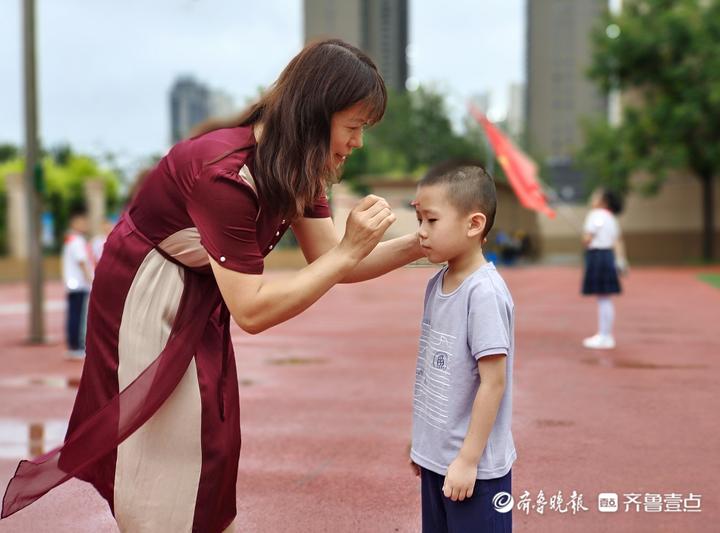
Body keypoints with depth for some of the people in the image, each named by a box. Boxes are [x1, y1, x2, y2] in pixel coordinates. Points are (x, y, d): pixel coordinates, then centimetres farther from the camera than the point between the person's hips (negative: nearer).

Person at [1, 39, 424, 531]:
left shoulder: (296, 166, -6)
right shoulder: (225, 174, -33)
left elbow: (329, 259, -3)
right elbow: (252, 309, -32)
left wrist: (418, 244, -14)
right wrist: (348, 251, -32)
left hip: (202, 297, 8)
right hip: (146, 296, -8)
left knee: (213, 435, 12)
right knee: (166, 444, 0)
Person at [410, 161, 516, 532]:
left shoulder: (484, 293, -20)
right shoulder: (436, 284, 4)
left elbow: (493, 381, -20)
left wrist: (468, 459, -18)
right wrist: (422, 442, 16)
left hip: (474, 464, -8)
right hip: (436, 456, 8)